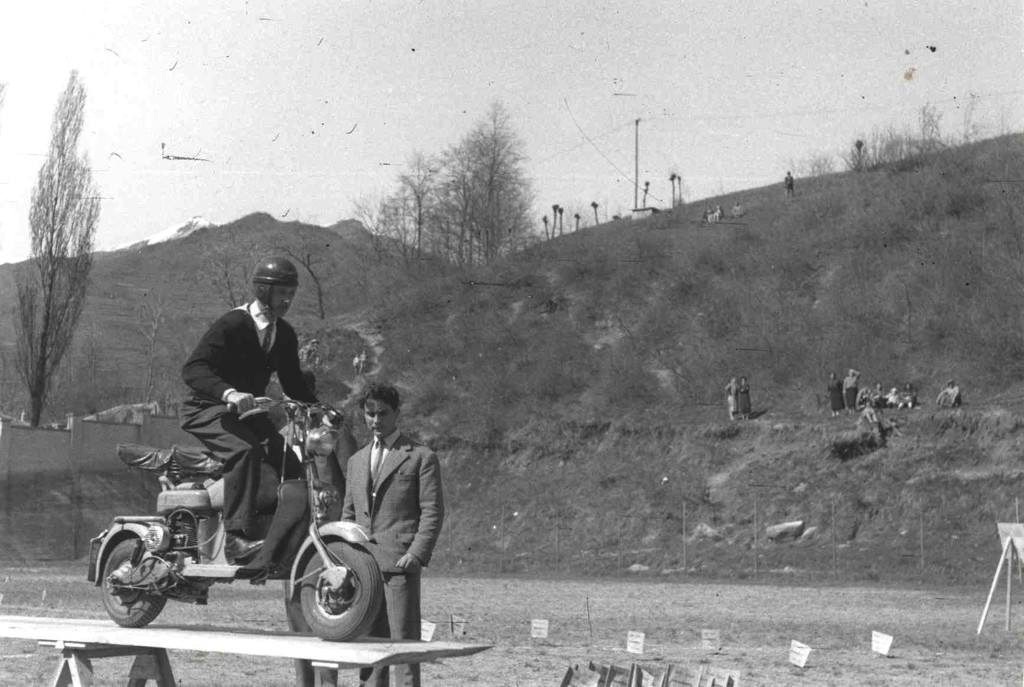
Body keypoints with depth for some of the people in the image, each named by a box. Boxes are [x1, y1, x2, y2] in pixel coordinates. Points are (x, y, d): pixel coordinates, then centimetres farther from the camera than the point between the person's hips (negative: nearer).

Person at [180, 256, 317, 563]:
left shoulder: (284, 334, 8)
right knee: (245, 450, -35)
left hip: (248, 411, 7)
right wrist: (228, 393, -43)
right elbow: (192, 369, -26)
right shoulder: (231, 325, -16)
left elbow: (293, 382, 18)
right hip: (209, 411, -7)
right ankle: (237, 538, -42)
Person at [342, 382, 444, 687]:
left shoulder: (421, 457, 3)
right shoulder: (357, 460, 21)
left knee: (403, 639, -9)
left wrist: (417, 554, -14)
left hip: (399, 562, -5)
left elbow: (432, 511, -3)